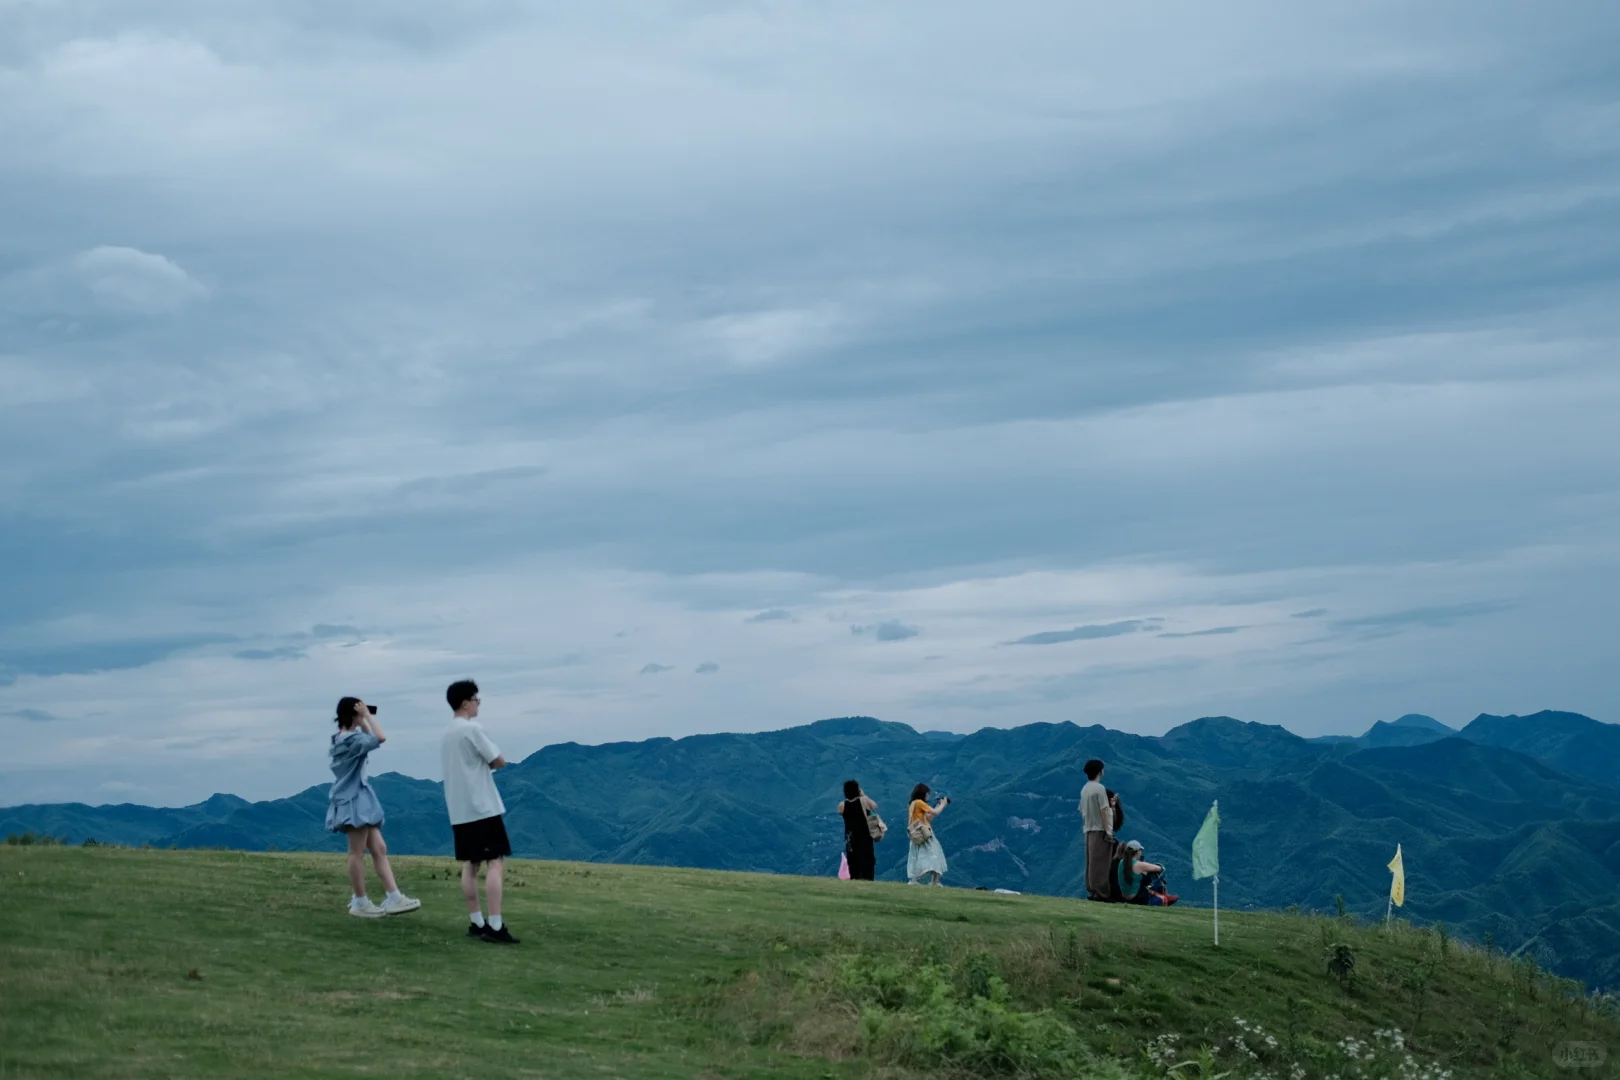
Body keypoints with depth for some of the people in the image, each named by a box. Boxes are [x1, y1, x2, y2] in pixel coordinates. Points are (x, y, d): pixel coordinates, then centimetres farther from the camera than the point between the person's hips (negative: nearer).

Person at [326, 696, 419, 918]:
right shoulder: (351, 740, -18)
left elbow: (369, 737, 29)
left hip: (359, 800, 11)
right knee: (357, 852, -3)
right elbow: (380, 737, -28)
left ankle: (393, 898, 3)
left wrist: (364, 720, 15)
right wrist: (367, 715, -17)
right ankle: (360, 902, 3)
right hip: (353, 801, -11)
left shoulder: (344, 739, 13)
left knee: (379, 849, 6)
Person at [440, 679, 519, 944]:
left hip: (459, 811, 9)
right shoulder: (472, 728, -12)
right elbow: (499, 762, -8)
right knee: (496, 863, -8)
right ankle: (495, 927, -15)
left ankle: (476, 923, 10)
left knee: (470, 865, 10)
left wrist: (481, 764, 8)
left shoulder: (446, 735, 15)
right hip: (482, 807, -9)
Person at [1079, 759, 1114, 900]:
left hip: (1089, 830, 8)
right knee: (1101, 863, -10)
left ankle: (1091, 890, 10)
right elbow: (1103, 811, -15)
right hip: (1100, 830, -8)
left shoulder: (1084, 789, 13)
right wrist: (1108, 831, -15)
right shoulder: (1099, 788, -12)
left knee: (1091, 862, 10)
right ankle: (1100, 892, -13)